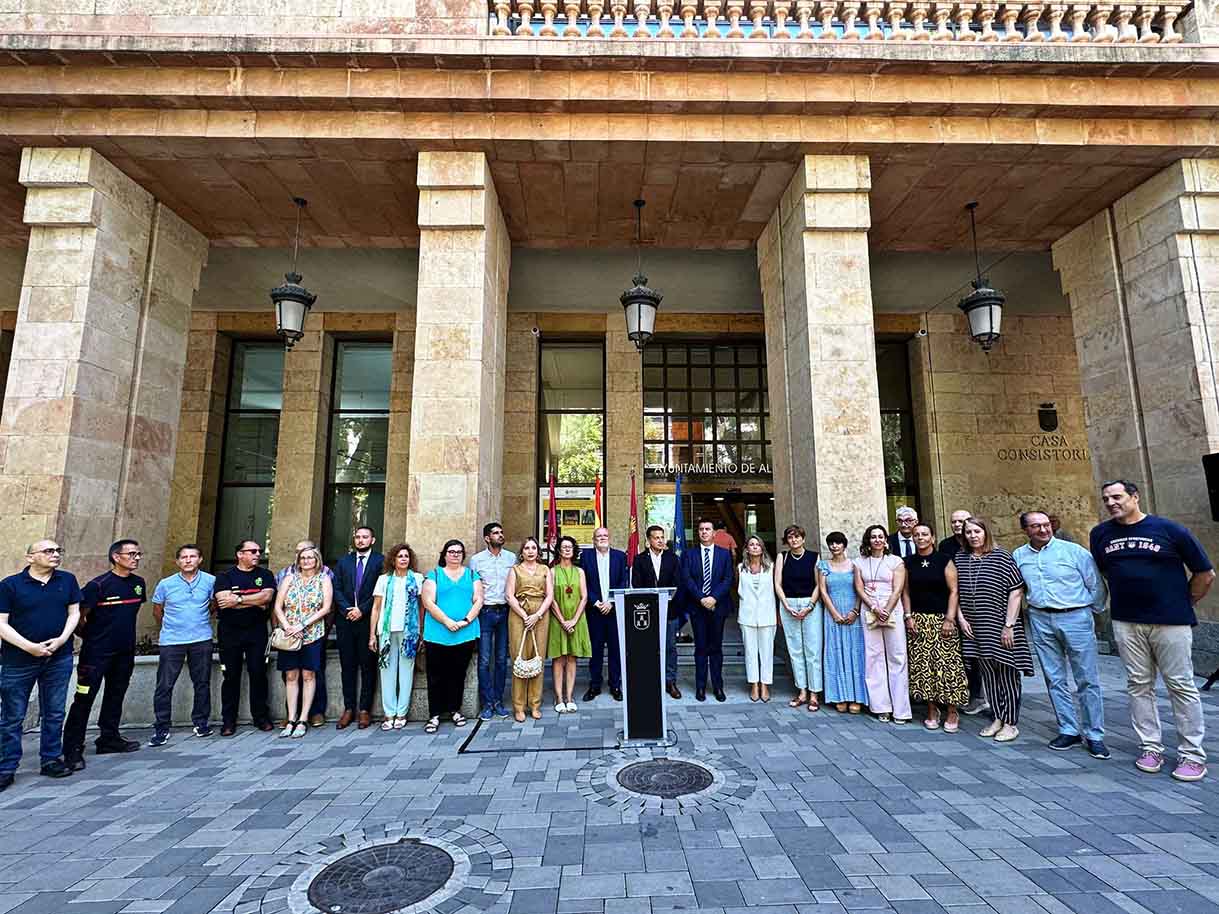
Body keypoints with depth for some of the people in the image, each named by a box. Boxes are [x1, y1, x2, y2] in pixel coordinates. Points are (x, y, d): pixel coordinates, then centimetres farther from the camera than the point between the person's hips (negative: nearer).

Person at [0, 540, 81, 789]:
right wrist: (29, 646, -15)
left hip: (59, 658, 3)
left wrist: (62, 639, -9)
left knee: (54, 713, 10)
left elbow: (74, 613, 7)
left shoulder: (68, 580, 4)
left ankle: (51, 760, 22)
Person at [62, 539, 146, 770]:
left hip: (125, 651, 6)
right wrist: (89, 637, 0)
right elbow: (78, 616, -10)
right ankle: (73, 750, 6)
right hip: (96, 652, -6)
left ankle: (109, 738, 29)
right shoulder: (99, 585, -15)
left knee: (116, 695, 16)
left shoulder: (138, 583, 4)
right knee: (84, 699, -3)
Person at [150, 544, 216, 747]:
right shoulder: (165, 584, -1)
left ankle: (201, 722, 22)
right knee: (164, 686, -1)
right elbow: (157, 611, 14)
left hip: (201, 640, 1)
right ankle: (161, 728, 12)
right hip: (171, 641, 0)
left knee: (202, 683, 8)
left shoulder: (210, 581, -1)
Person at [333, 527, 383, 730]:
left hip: (368, 620, -3)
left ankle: (364, 709, 10)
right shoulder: (343, 561, 14)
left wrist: (361, 609, -12)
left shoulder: (380, 561, 0)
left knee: (368, 666, 2)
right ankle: (349, 708, 16)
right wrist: (347, 609, -7)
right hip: (345, 620, 4)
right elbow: (337, 588, 7)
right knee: (347, 665, 8)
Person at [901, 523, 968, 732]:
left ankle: (952, 712, 8)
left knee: (947, 663, -4)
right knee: (923, 665, 3)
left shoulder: (944, 560, -1)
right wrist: (908, 617, 1)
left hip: (942, 619, -3)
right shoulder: (909, 562, 7)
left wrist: (950, 619, -10)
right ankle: (931, 711, 14)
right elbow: (906, 592, 10)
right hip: (918, 620, 3)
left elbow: (953, 591, -4)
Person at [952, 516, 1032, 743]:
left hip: (1000, 627, -4)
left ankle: (1010, 723, 16)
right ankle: (997, 718, 25)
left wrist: (1009, 625, -12)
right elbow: (956, 592, 12)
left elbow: (1016, 592, -8)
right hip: (974, 629, 4)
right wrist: (960, 617, 2)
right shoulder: (959, 559, 6)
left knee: (1007, 673, 5)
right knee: (988, 673, 12)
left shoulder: (1002, 556, -6)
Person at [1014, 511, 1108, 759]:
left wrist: (1092, 612, 9)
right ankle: (1069, 731, 20)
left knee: (1087, 680, 2)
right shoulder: (1018, 556, 5)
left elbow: (1096, 585, 2)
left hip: (1075, 618, -3)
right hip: (1041, 620, 3)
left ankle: (1094, 736, 14)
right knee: (1055, 680, 9)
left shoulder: (1074, 551, -5)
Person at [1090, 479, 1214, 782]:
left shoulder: (1169, 529, -4)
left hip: (1171, 622, -3)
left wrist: (1183, 605, 9)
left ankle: (1192, 755, 14)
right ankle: (1150, 748, 18)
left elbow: (1205, 573, 4)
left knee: (1181, 686, 4)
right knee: (1139, 685, 8)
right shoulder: (1100, 534, 5)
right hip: (1126, 623, 3)